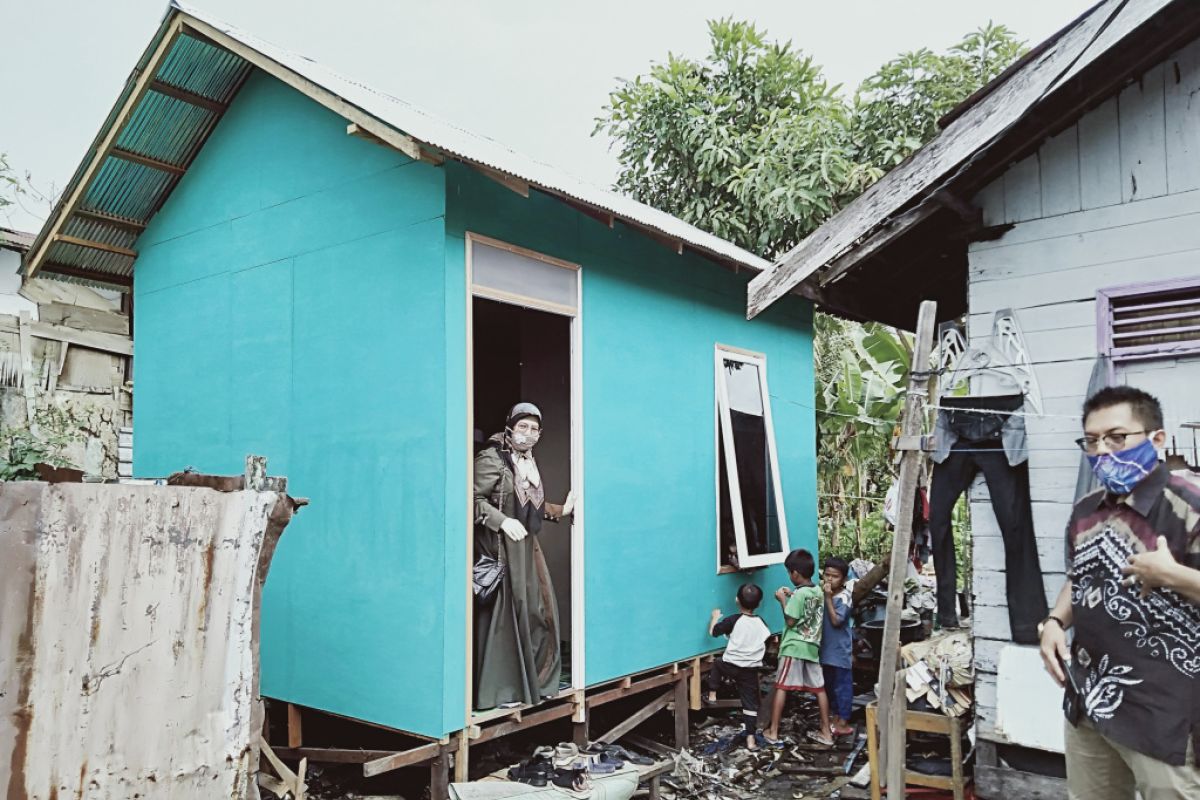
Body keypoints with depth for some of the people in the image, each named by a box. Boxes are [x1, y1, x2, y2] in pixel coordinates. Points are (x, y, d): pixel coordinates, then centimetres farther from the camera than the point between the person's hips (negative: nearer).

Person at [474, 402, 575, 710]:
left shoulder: (530, 462, 13)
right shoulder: (491, 459, -12)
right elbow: (473, 498, -17)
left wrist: (561, 510, 15)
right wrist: (503, 521, -23)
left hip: (527, 546, 8)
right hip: (500, 547, -8)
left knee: (537, 611, 12)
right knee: (503, 614, -4)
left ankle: (534, 679, 25)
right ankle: (500, 688, 7)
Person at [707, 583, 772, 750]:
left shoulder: (734, 620, -9)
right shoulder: (760, 622, 3)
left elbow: (713, 632, -4)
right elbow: (768, 640, 17)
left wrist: (715, 617, 14)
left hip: (730, 666, -2)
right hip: (751, 670, 2)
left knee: (716, 664, 31)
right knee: (750, 703, 7)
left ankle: (712, 694, 28)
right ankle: (750, 739, 3)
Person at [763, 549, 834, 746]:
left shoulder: (799, 594, -17)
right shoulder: (818, 592, 7)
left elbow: (790, 621, -16)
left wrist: (783, 600, -6)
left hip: (794, 647, -8)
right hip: (812, 646, 8)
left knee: (781, 687, -1)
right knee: (819, 688, 11)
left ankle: (773, 732, 1)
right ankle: (826, 732, 16)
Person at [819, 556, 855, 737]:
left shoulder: (843, 597, -17)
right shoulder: (823, 594, 3)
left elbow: (836, 621, -24)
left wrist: (828, 597, -24)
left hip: (840, 651, -7)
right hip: (826, 649, 7)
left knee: (843, 686, 5)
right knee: (829, 685, 16)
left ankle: (843, 721, 14)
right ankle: (835, 717, 28)